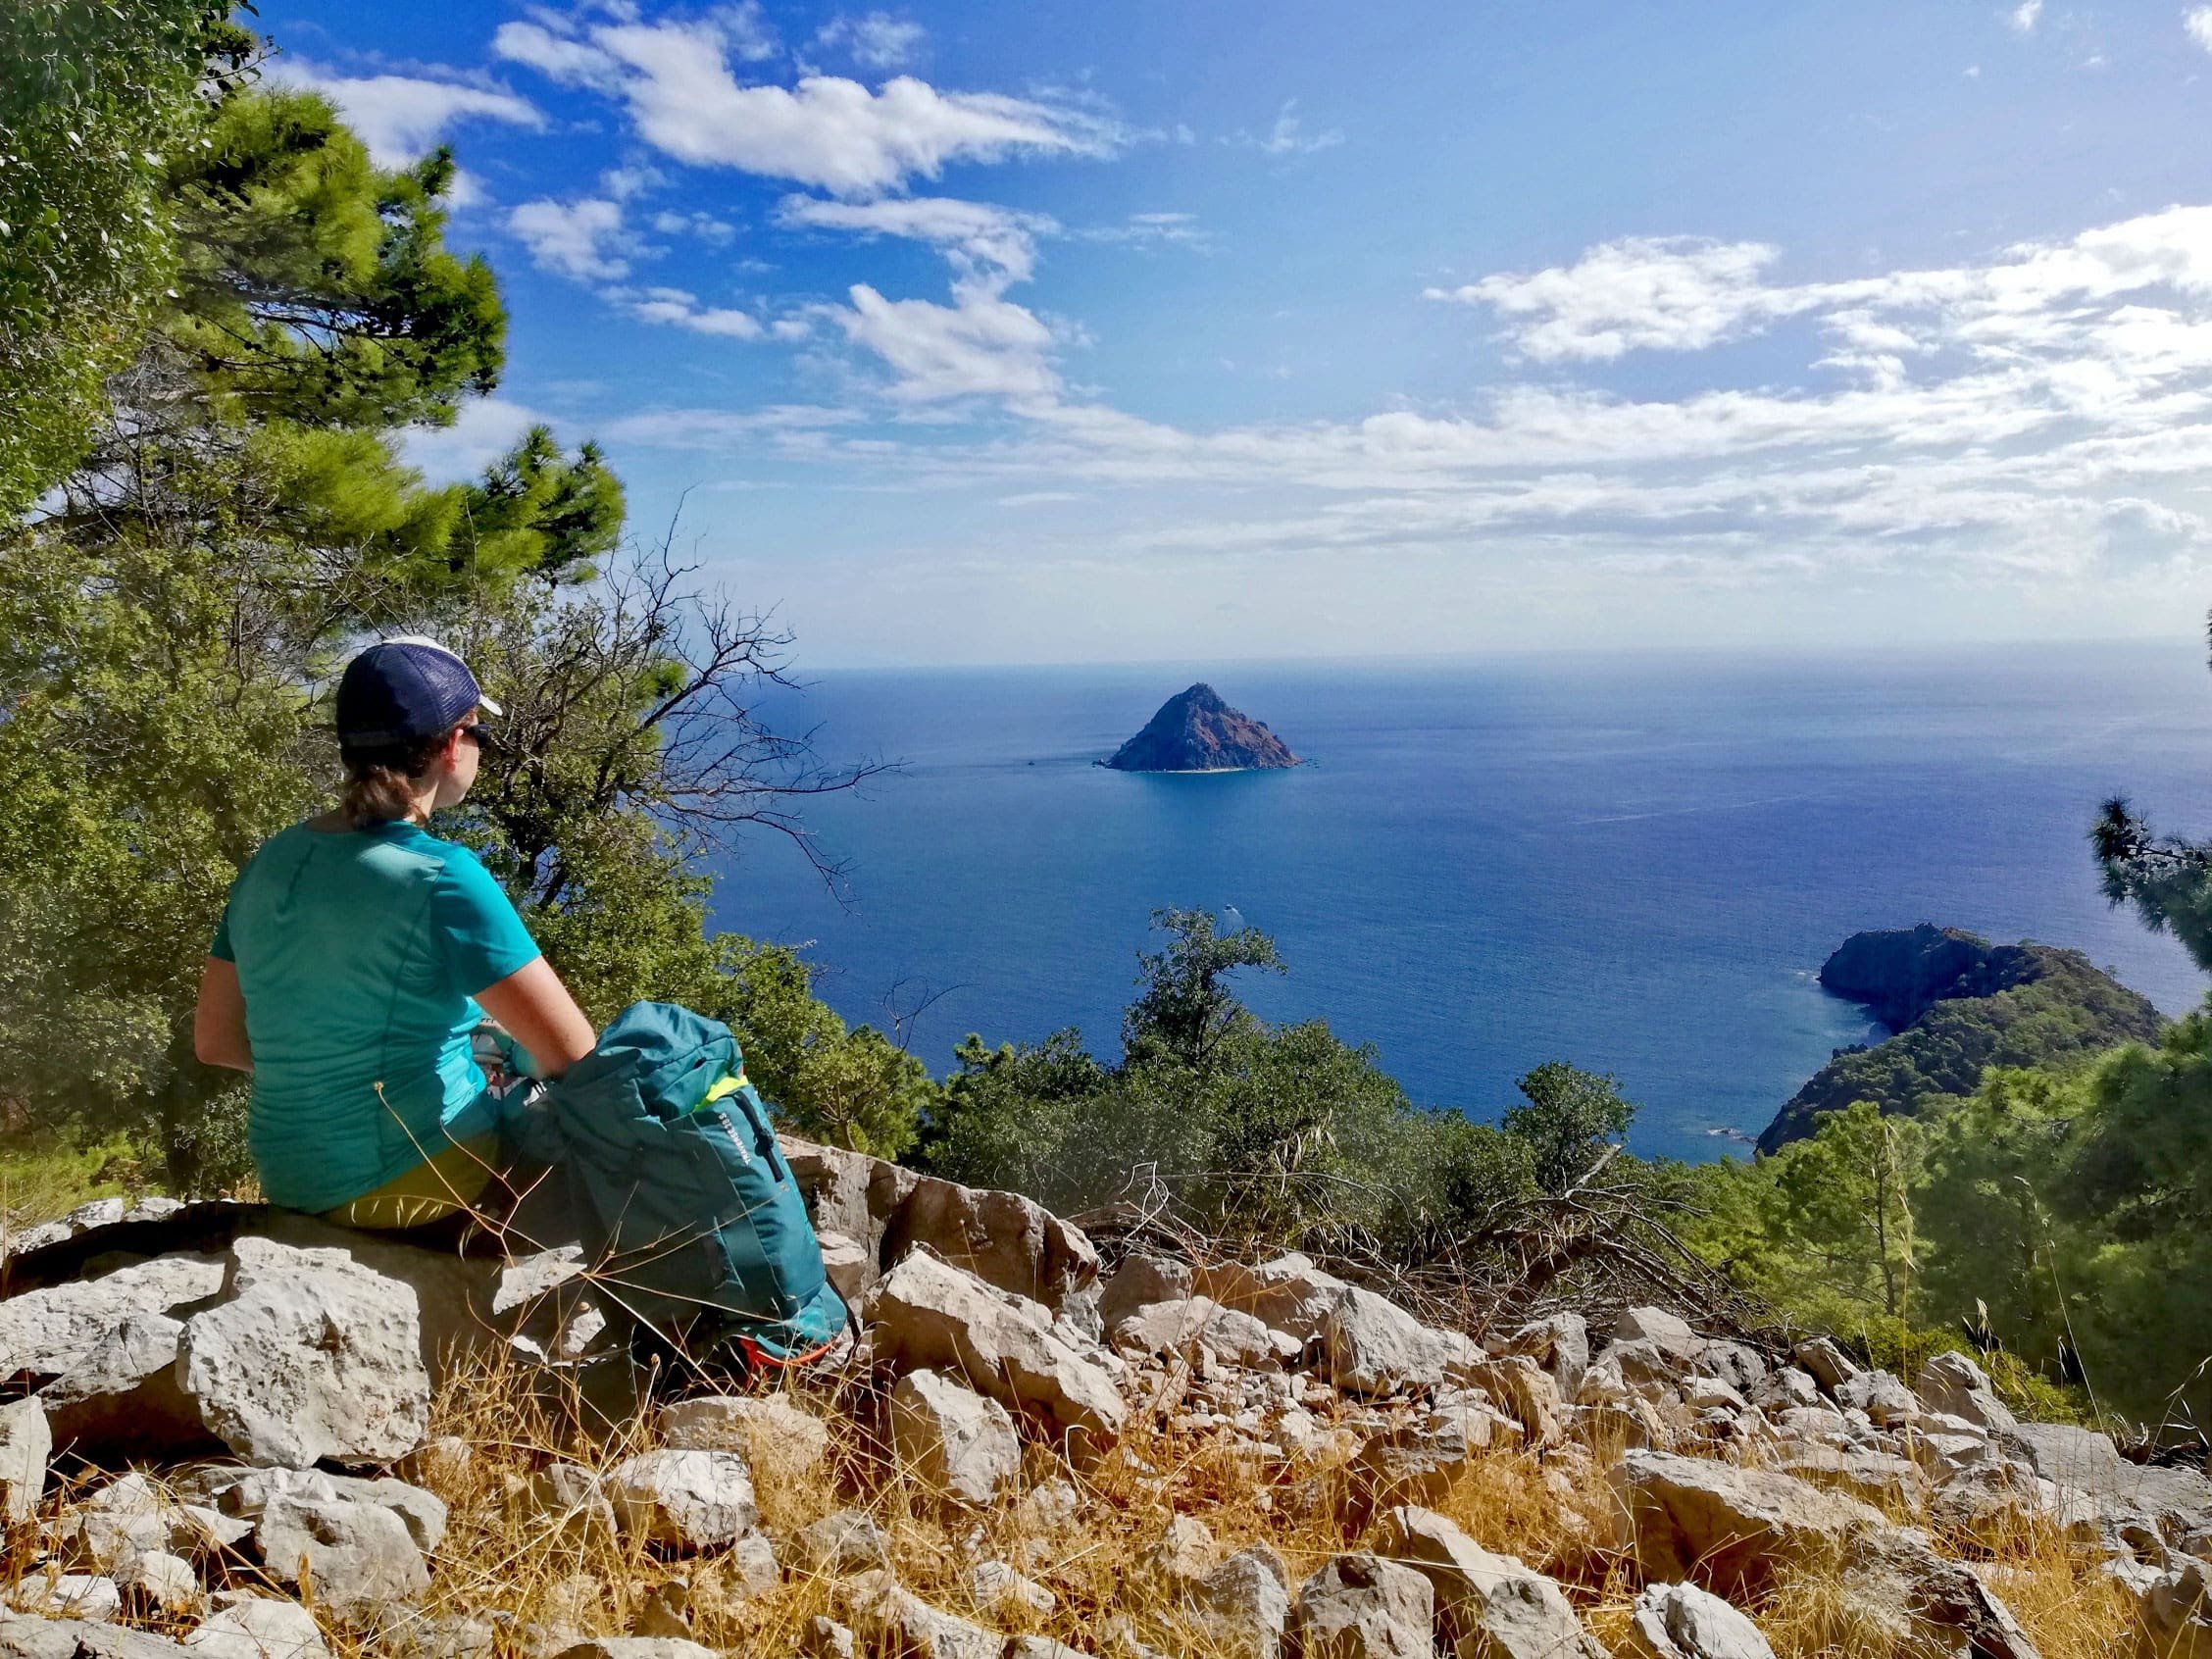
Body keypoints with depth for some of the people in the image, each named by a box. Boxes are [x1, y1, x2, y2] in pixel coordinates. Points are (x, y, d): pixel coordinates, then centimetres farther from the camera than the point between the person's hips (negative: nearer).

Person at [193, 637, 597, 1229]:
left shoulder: (269, 861, 2)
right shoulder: (443, 877, -20)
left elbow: (216, 1040, 12)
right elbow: (573, 1057, -20)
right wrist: (521, 1065, 1)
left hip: (293, 1181, 8)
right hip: (421, 1179, -7)